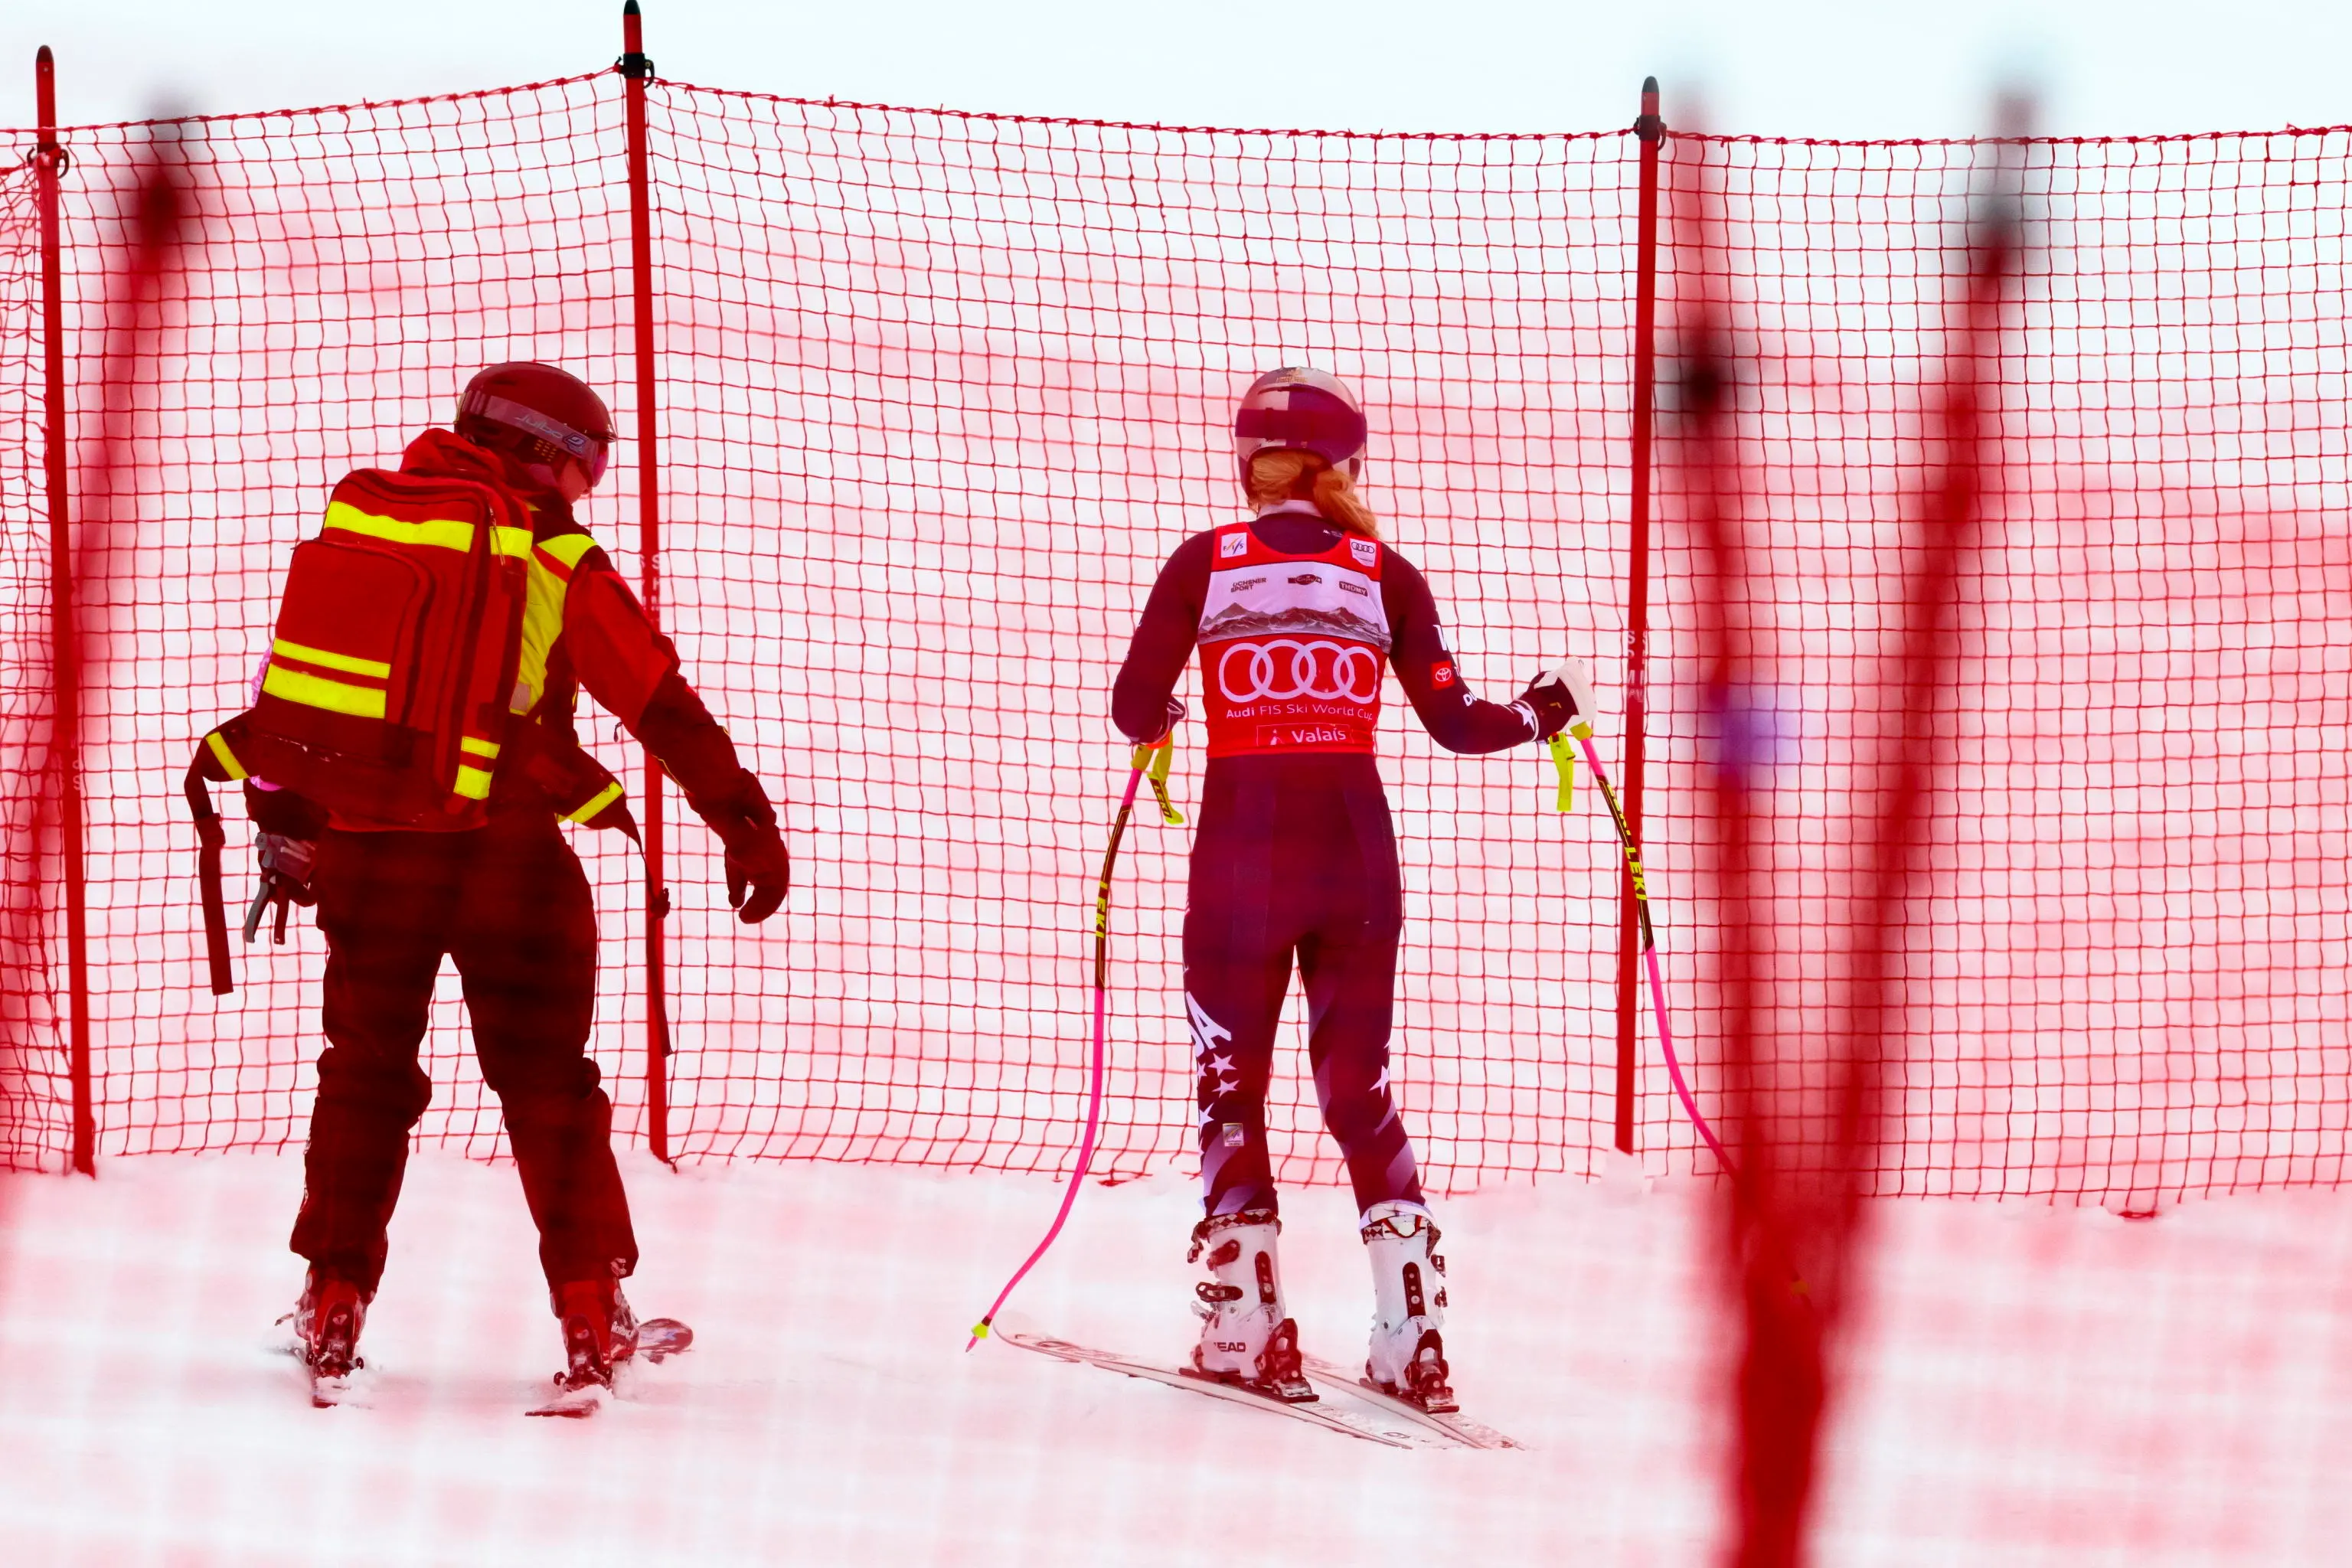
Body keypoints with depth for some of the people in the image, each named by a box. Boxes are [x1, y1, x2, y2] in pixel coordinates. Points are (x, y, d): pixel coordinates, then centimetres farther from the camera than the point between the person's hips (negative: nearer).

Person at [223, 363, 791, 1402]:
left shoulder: (359, 517, 9)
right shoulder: (554, 561, -4)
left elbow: (290, 670, 17)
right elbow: (664, 704, -3)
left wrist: (283, 822, 27)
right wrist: (747, 824, 2)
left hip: (360, 844, 3)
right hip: (499, 848, -3)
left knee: (366, 1070, 17)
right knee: (545, 1079, 8)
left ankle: (333, 1304, 14)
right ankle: (591, 1313, 3)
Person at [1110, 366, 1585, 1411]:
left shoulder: (1203, 564, 0)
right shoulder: (1386, 574, 3)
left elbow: (1135, 711, -1)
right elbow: (1456, 724, 2)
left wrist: (1163, 720, 23)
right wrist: (1539, 716, 22)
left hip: (1240, 847, -2)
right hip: (1356, 851, 2)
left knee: (1230, 1083, 11)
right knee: (1357, 1088, 13)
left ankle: (1248, 1329, 5)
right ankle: (1410, 1334, 4)